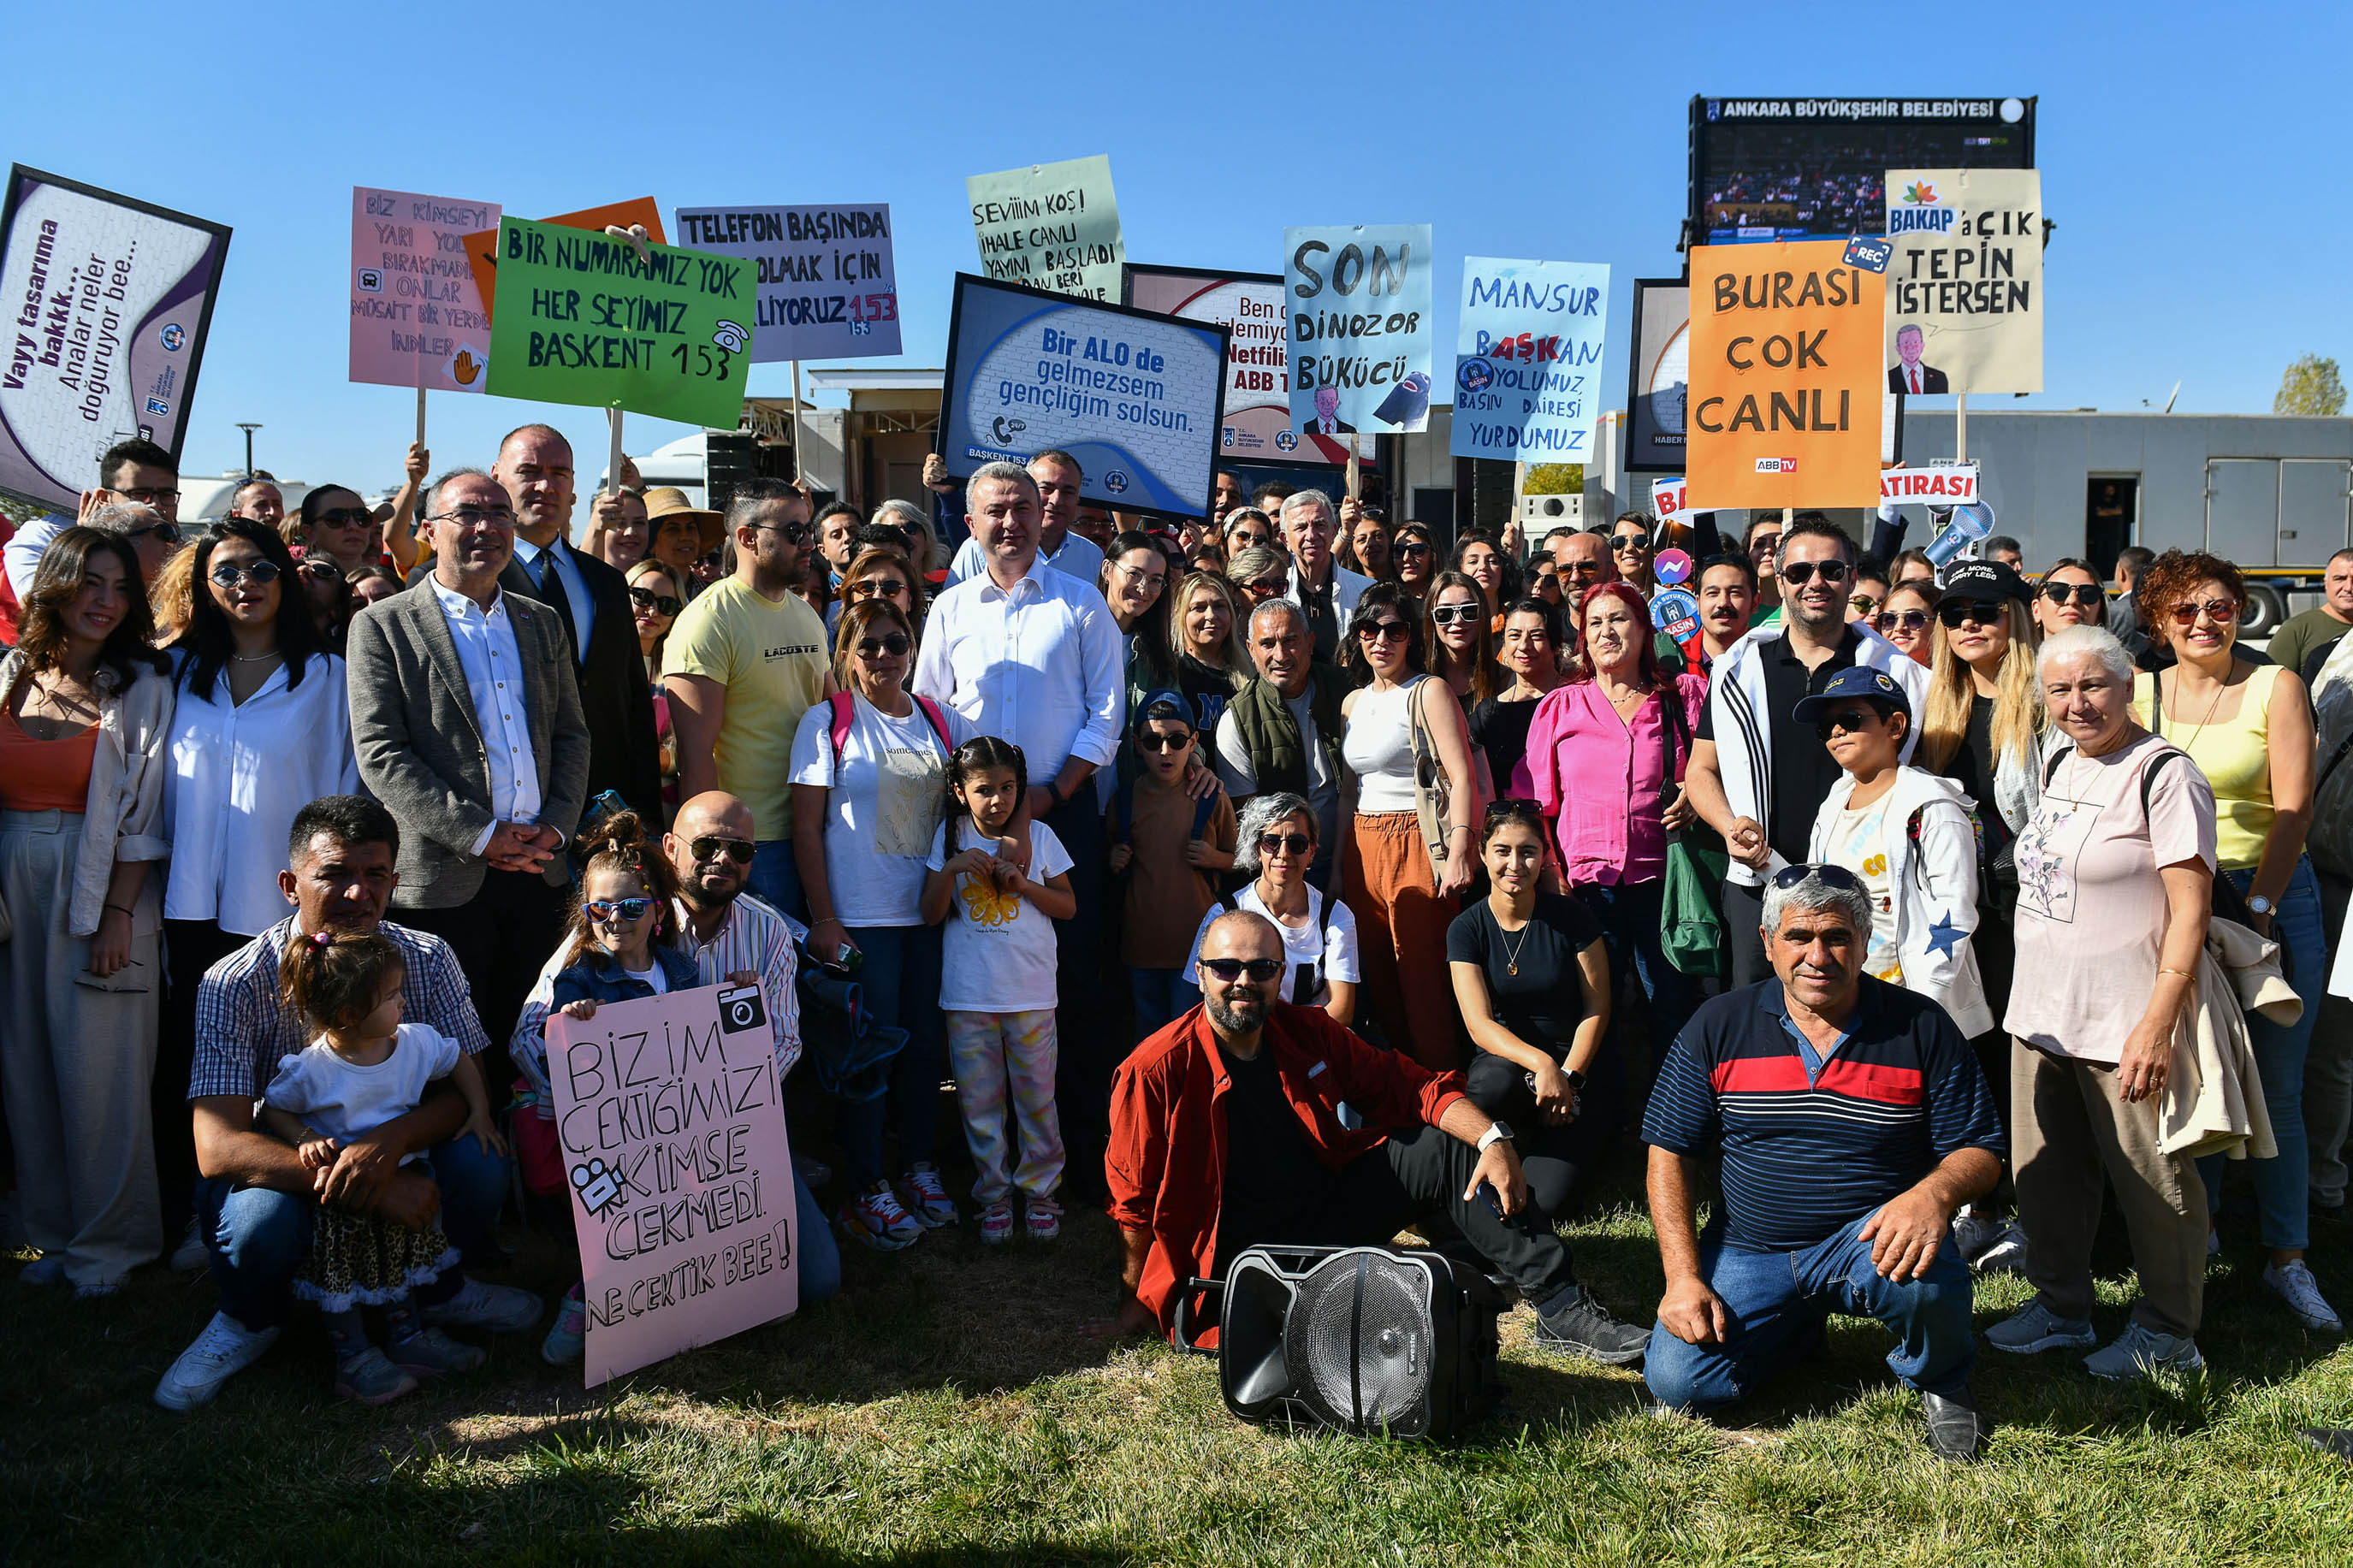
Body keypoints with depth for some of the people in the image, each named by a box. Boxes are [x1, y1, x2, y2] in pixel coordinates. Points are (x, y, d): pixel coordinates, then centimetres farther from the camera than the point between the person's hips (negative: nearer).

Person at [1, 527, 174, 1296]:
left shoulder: (141, 686, -2)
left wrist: (119, 913, -11)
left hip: (101, 889, -4)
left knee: (97, 1067, -1)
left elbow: (143, 814, -5)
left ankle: (107, 1240, 13)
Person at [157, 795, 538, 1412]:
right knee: (262, 1221, -35)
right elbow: (218, 1149, -27)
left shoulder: (428, 960, -9)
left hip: (394, 1159, 2)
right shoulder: (234, 985, -19)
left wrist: (393, 1138, -34)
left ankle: (437, 1289, 8)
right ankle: (250, 1321, 3)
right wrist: (376, 1188, -36)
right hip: (279, 1170, -2)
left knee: (479, 1168, -26)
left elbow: (465, 1089, -10)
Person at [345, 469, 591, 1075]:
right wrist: (479, 835, -15)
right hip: (444, 881, -4)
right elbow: (380, 755, -9)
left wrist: (556, 826, -2)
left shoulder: (542, 623, 14)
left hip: (540, 872, 5)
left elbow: (571, 734, 15)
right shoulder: (383, 627, -1)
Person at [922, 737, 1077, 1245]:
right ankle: (993, 1196, 20)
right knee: (979, 1101, 7)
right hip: (968, 994, 1)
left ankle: (1040, 1190, 20)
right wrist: (951, 868, -16)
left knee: (1037, 1097, 5)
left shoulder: (1038, 835, 2)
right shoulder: (950, 837, 2)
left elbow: (1068, 906, 4)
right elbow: (931, 914, 0)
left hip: (1031, 992, 0)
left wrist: (1022, 883, -11)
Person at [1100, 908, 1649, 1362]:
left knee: (1447, 1148, -8)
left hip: (1331, 1206, 6)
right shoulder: (1156, 1070, -14)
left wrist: (1492, 1138, -13)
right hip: (1239, 1250, -5)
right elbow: (1135, 1200, -7)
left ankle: (1559, 1306, -8)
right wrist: (1134, 1302, -3)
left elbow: (1404, 1085, 1)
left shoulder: (1306, 1030, 1)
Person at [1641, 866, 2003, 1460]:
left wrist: (1934, 1193, -25)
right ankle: (1801, 1326, 17)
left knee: (1927, 1281, -36)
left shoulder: (1922, 1028, -4)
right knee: (1676, 1381, -15)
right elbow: (1670, 1153, 1)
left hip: (1869, 1237, -2)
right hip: (1749, 1249, 2)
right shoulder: (1719, 1026, -2)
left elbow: (1980, 1151, 0)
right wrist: (1683, 1277, -9)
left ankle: (1938, 1380, 3)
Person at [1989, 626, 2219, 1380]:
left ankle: (2167, 1331, 23)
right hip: (2041, 1009, 8)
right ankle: (2061, 1307, 32)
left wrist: (2158, 1024, -21)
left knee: (2151, 1177, 6)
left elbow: (2189, 912, -16)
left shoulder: (2164, 775, -13)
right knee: (2044, 1172, 16)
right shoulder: (2061, 763, 10)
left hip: (2123, 1024, -7)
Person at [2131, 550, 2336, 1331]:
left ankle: (2288, 1258, 14)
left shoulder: (2274, 686, -2)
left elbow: (2293, 806, -7)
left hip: (2273, 899, -2)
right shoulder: (2142, 695, 5)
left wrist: (2258, 905, -14)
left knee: (2276, 1089, 3)